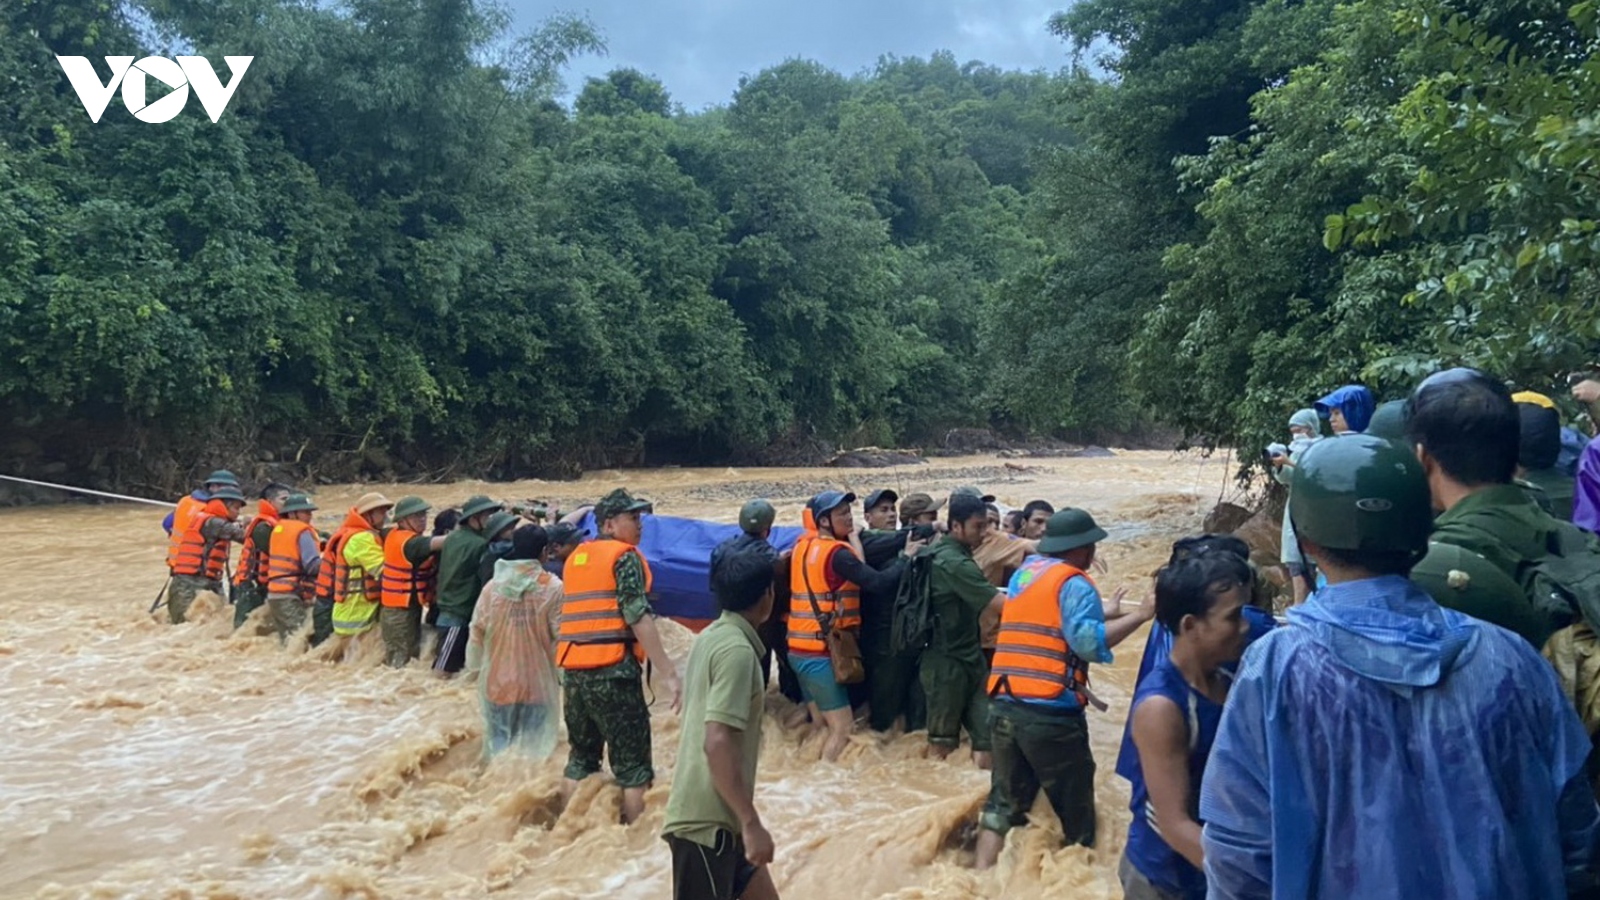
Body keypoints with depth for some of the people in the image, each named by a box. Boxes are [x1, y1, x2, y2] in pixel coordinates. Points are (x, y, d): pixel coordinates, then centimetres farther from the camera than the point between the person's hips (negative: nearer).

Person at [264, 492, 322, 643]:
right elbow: (313, 566, -18)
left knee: (285, 639, 14)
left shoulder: (277, 529, 15)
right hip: (290, 596, -9)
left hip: (274, 593, 9)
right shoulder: (302, 532, -10)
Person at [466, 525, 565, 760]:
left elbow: (477, 631, 2)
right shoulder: (552, 587, -11)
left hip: (498, 680, 2)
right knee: (536, 746, 5)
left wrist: (474, 665, 17)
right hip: (538, 680, -2)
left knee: (499, 741, 14)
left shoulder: (493, 586, -4)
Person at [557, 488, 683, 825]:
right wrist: (667, 673, -15)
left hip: (573, 668, 7)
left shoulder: (576, 557, 18)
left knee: (581, 754, 18)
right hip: (613, 670, -7)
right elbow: (639, 617, -14)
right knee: (632, 762, 0)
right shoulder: (624, 556, -5)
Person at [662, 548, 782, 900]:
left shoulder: (710, 637, 10)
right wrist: (751, 823, -23)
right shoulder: (737, 650, -18)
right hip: (707, 821, -9)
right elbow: (717, 742, -26)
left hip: (712, 815, 9)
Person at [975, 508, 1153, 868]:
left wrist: (1108, 612, 22)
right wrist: (1139, 615, -14)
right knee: (1075, 808, 10)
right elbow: (1088, 642, -18)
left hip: (1004, 705, 7)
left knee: (1003, 801, 13)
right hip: (1050, 712, -7)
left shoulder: (1023, 574, 17)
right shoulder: (1074, 582, -6)